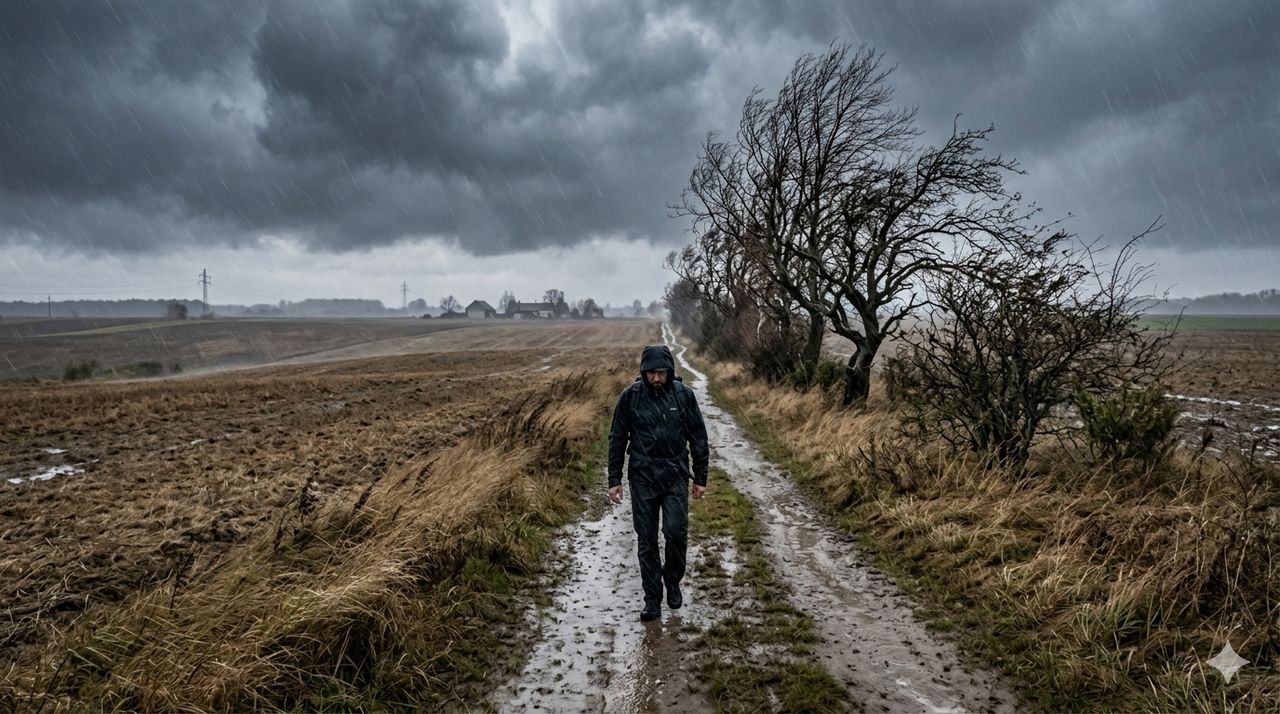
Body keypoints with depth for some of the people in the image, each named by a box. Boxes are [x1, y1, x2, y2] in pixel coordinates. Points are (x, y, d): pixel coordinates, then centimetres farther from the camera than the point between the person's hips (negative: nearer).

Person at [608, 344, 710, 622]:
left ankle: (673, 582, 20)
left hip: (675, 476, 0)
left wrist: (701, 477, 3)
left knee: (676, 532, -8)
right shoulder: (630, 397, -6)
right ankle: (652, 599, 17)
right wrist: (614, 480, 1)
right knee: (646, 540, 5)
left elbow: (698, 437, 3)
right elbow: (617, 439, 2)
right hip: (642, 478, 0)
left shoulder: (683, 394, -5)